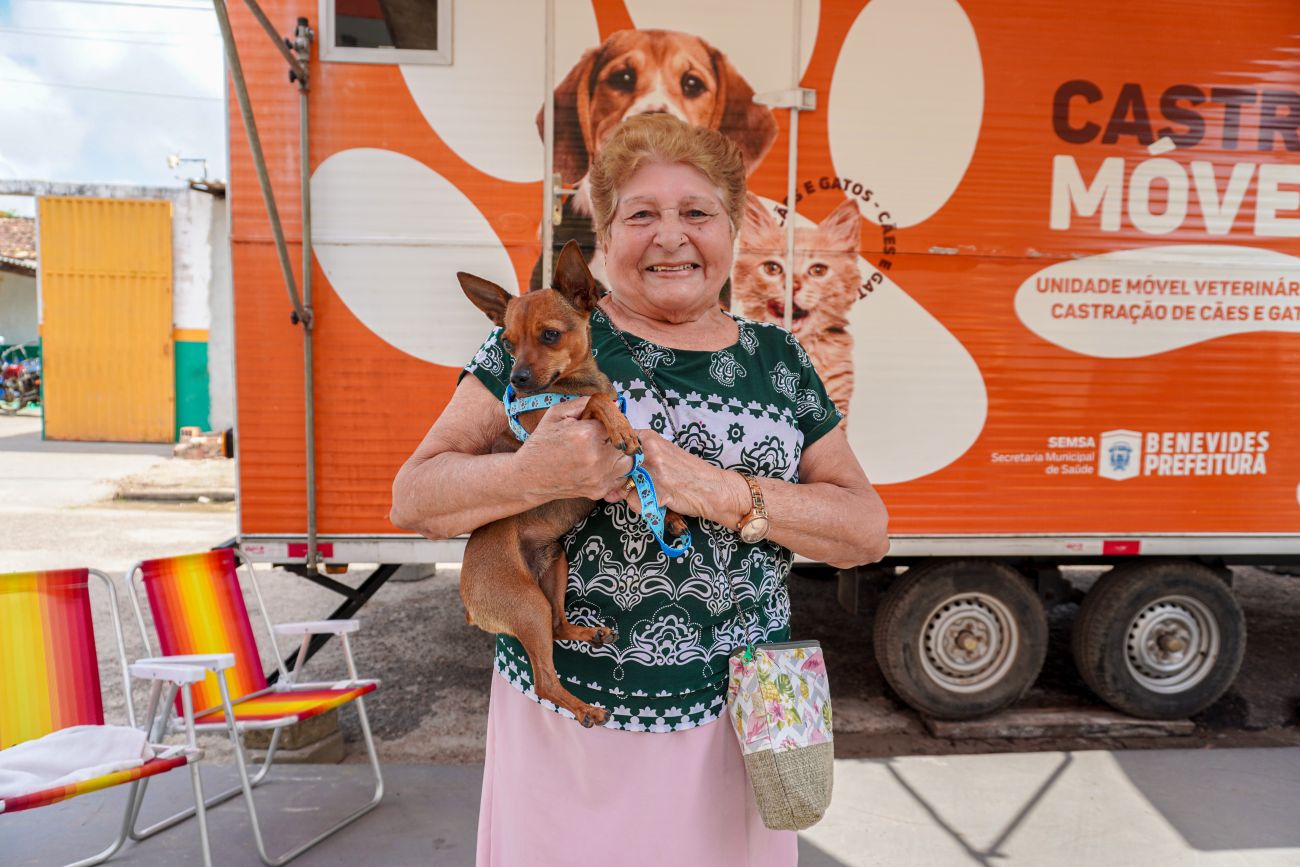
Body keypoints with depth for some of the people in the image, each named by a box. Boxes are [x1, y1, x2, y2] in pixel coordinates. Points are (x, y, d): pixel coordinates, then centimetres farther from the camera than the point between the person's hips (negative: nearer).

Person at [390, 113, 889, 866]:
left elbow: (868, 530, -2)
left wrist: (721, 492, -19)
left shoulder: (777, 359, 3)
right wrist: (537, 474, -26)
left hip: (734, 721, 3)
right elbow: (413, 498, -6)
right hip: (564, 717, -2)